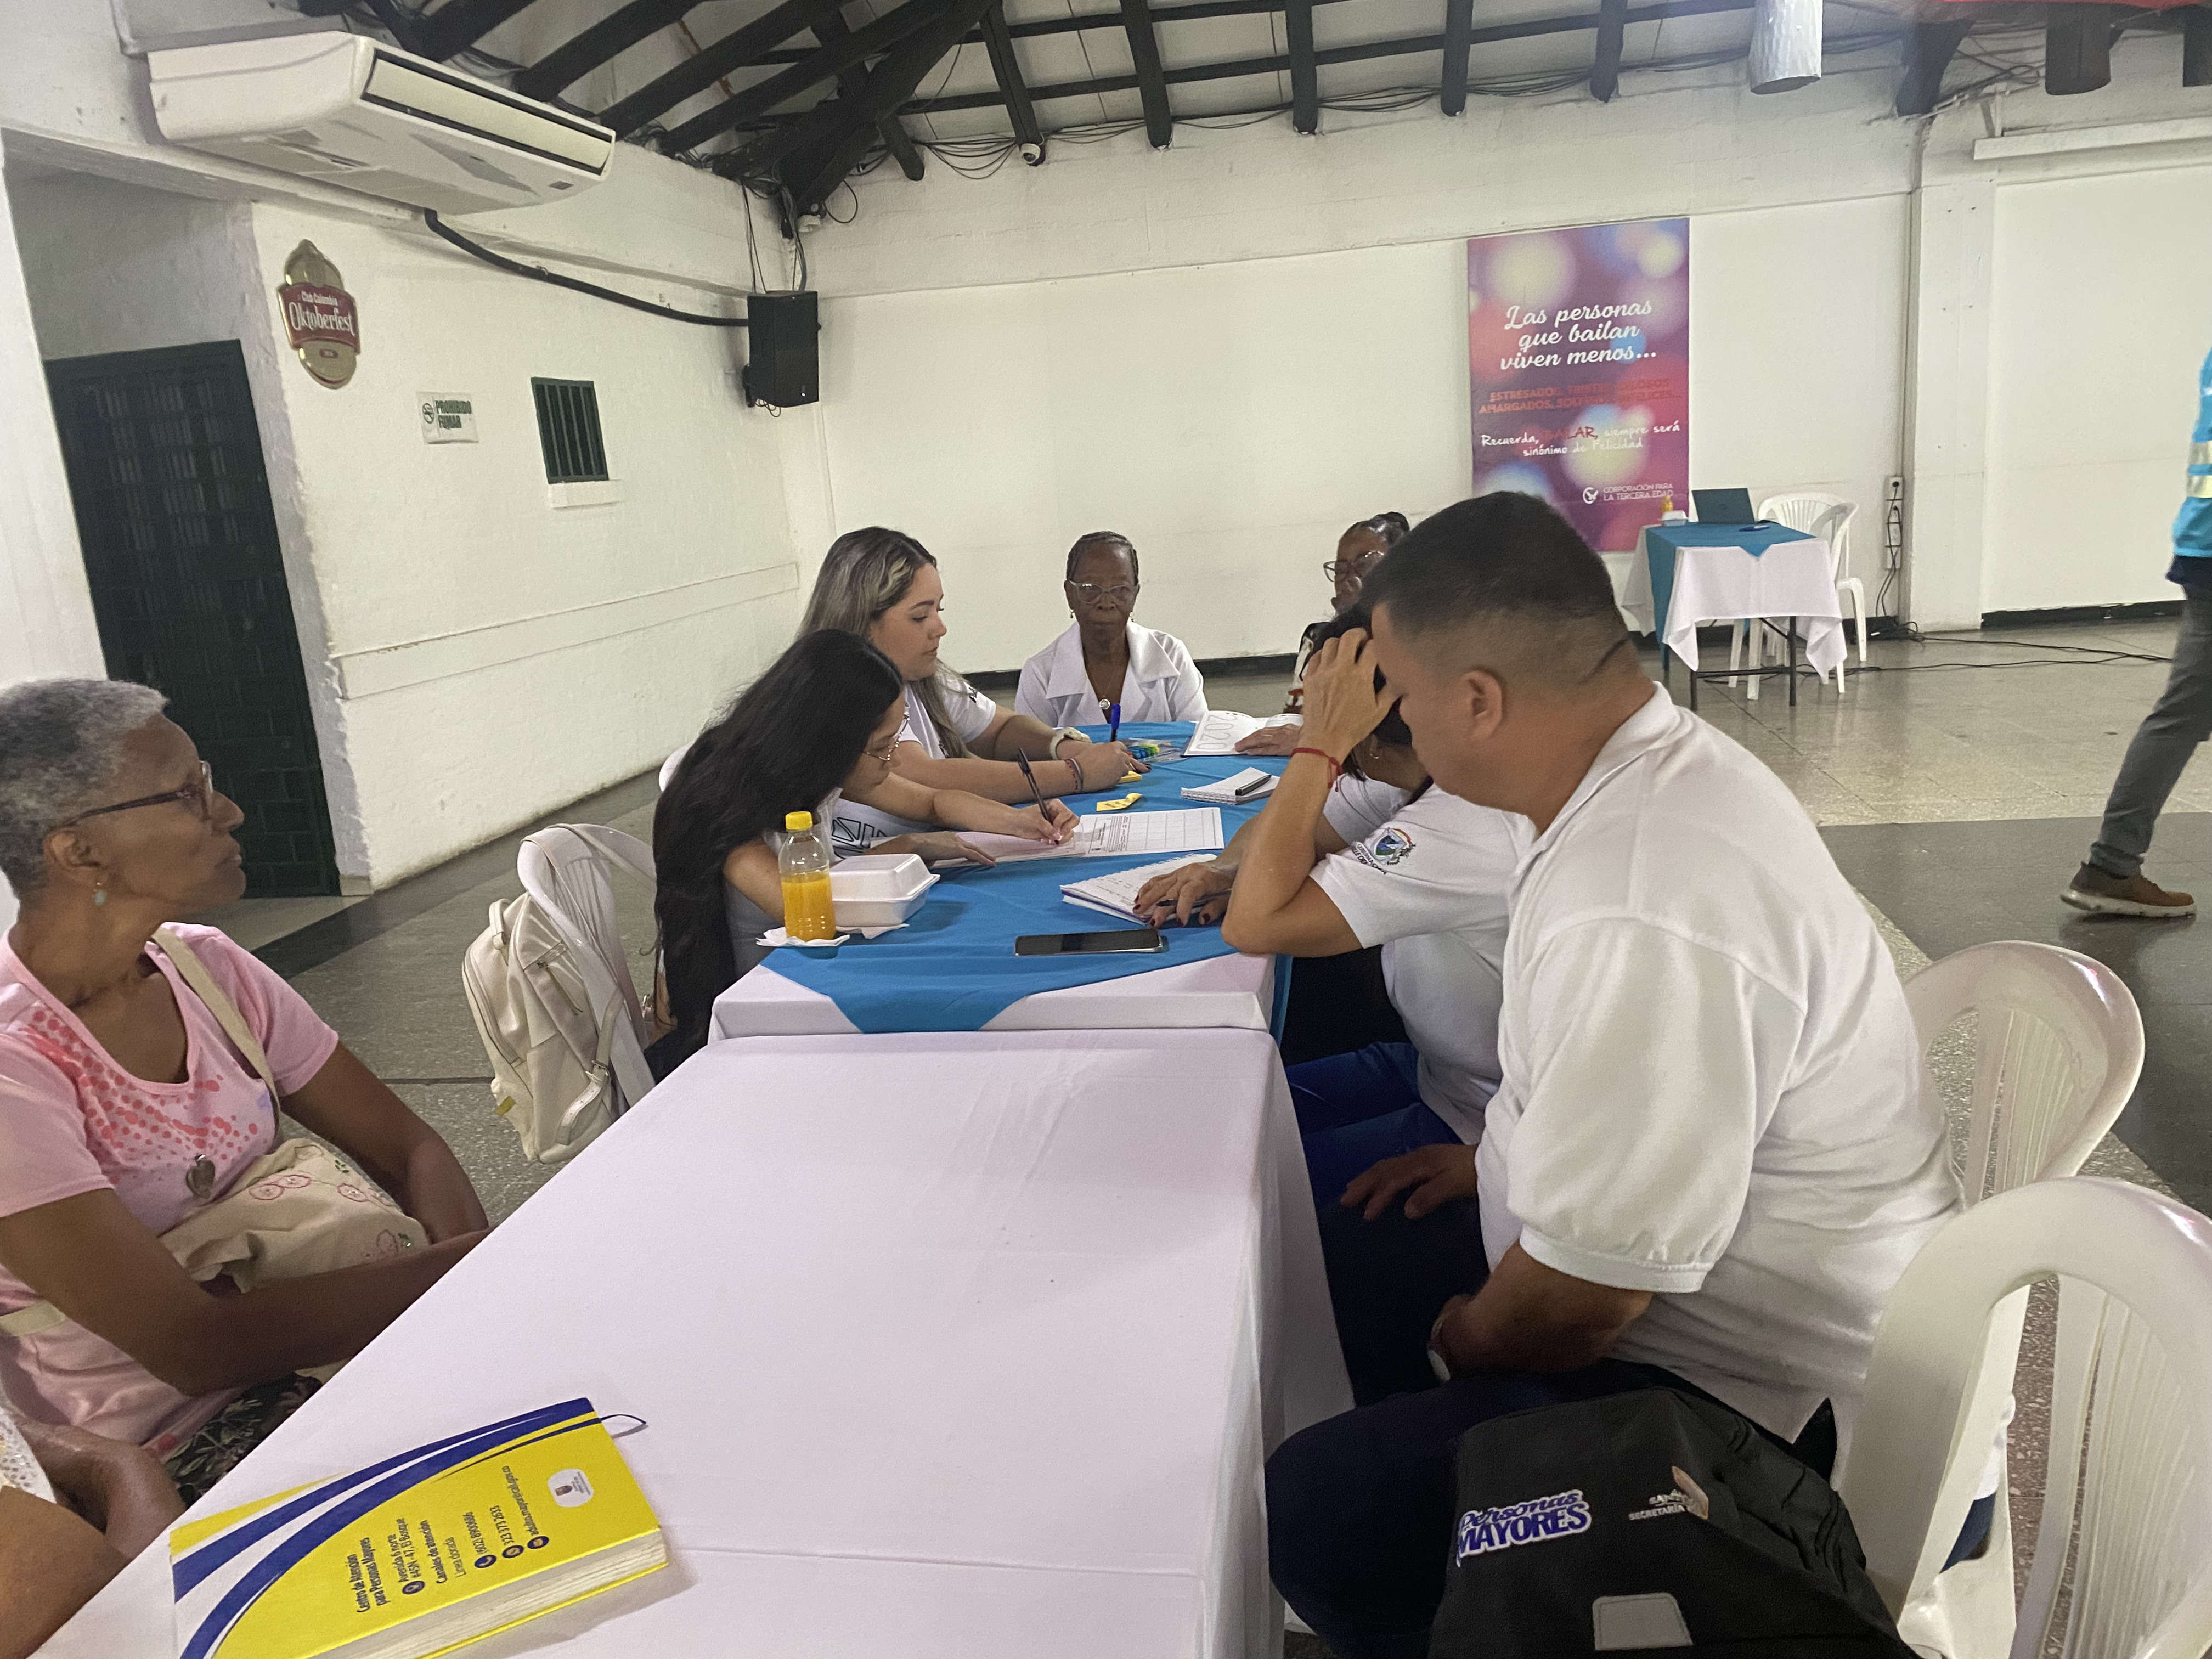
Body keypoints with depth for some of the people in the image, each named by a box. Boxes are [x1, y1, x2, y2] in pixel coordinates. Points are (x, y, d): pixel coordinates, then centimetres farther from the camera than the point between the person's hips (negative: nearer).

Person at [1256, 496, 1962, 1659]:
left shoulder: (1647, 913, -35)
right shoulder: (1659, 767, -2)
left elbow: (1584, 1294, -27)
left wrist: (1466, 1343, -7)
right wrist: (1495, 1155, 12)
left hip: (1744, 1389, -10)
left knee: (1314, 1512, -20)